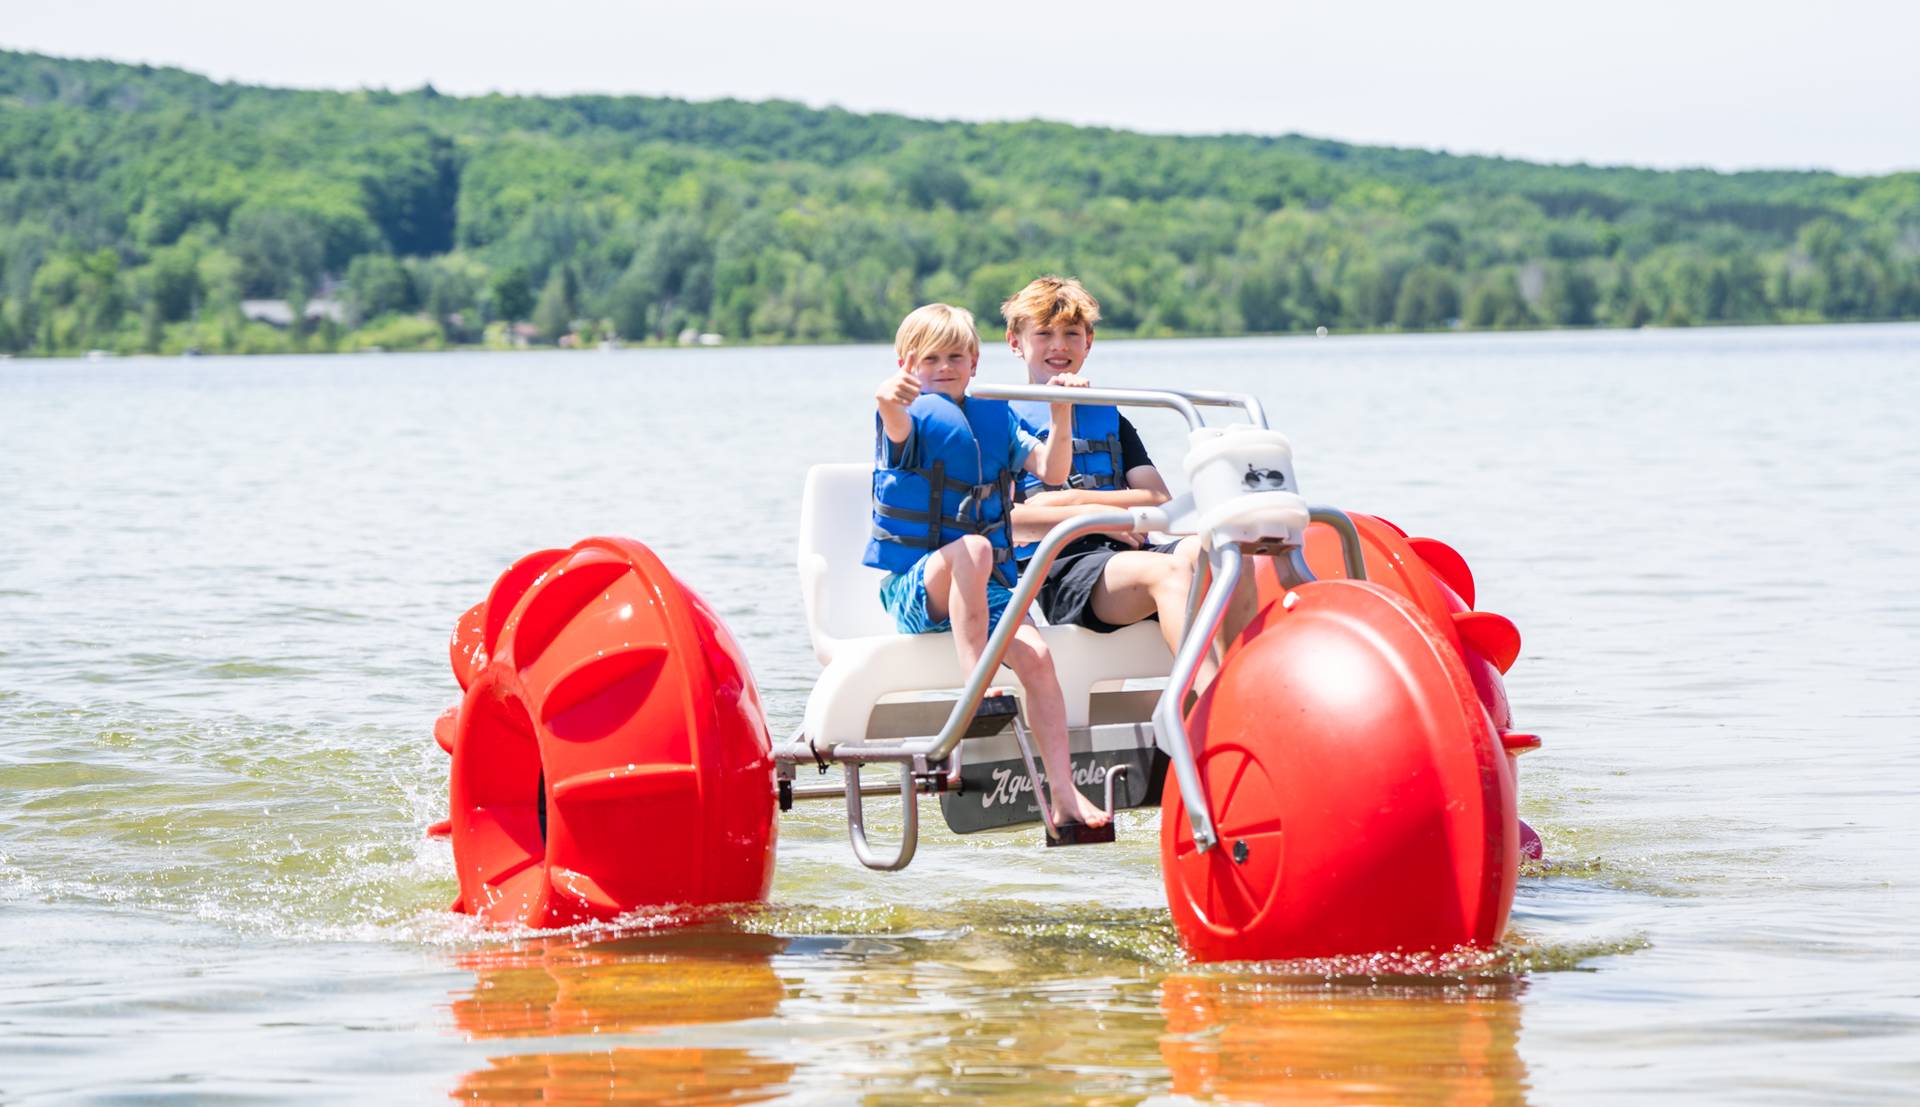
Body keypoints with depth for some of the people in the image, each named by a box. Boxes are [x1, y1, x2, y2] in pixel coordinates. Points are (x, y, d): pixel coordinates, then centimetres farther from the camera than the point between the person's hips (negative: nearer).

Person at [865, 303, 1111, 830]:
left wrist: (1062, 417, -14)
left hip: (987, 588, 4)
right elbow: (899, 431, -27)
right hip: (914, 588, -4)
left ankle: (1064, 795, -22)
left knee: (1035, 654, -21)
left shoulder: (995, 418, 13)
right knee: (971, 547, -36)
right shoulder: (913, 415, -1)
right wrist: (889, 400, -51)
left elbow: (1051, 470, 3)